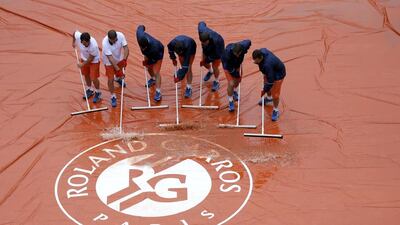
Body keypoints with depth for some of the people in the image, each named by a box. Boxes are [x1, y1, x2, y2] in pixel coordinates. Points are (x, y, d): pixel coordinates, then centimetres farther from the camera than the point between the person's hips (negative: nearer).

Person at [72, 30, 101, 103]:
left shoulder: (94, 46, -40)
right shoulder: (78, 36, -30)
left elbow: (90, 59, -26)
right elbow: (75, 32, -4)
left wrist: (82, 64, -14)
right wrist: (73, 42, 10)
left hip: (94, 61, -5)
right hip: (84, 58, 6)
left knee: (94, 78, -4)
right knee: (86, 75, 21)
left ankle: (97, 93, 23)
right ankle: (89, 90, 45)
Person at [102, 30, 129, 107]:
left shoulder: (120, 35, -28)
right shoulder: (105, 43, -37)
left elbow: (126, 48, -25)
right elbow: (110, 58, -37)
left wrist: (124, 59, -40)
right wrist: (118, 70, -39)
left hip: (119, 59, 4)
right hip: (109, 62, -4)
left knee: (120, 73, 28)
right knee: (110, 79, -6)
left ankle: (118, 78, 65)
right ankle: (113, 96, 14)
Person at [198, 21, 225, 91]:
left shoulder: (216, 40, -47)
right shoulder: (201, 30, -36)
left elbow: (218, 54, -31)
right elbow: (201, 23, -9)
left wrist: (207, 59, -27)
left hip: (217, 49, -5)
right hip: (207, 49, 5)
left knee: (215, 66, -2)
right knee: (204, 63, 16)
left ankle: (216, 82, 29)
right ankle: (210, 71, 52)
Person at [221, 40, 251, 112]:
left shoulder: (244, 46, -35)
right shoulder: (228, 53, -43)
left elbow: (249, 42, -8)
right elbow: (230, 68, -30)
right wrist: (237, 75, -18)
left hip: (237, 63, 4)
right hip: (228, 65, -4)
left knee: (237, 80, 18)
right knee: (231, 83, -13)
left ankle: (234, 91, 52)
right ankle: (230, 101, 9)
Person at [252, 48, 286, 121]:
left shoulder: (267, 64, -45)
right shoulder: (261, 51, -23)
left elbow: (270, 80, -34)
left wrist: (264, 90, -22)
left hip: (278, 74, -8)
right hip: (269, 71, 8)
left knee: (275, 93, -2)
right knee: (266, 85, 28)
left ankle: (275, 110, 21)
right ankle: (269, 98, 58)